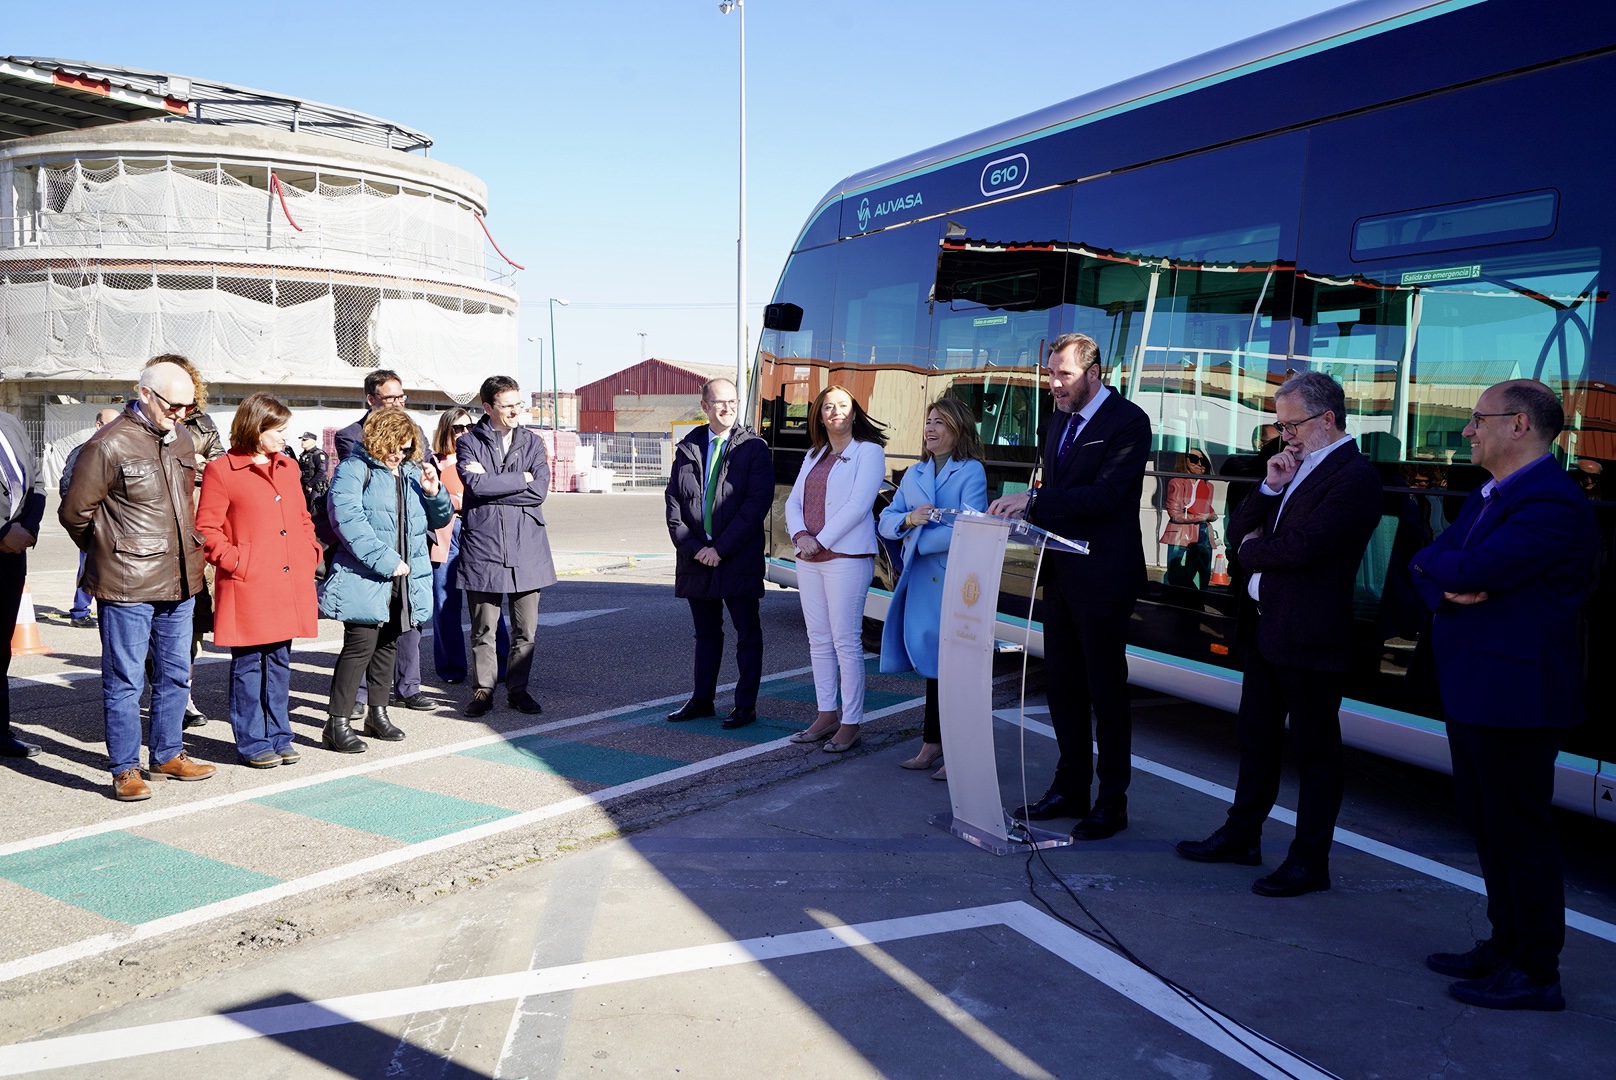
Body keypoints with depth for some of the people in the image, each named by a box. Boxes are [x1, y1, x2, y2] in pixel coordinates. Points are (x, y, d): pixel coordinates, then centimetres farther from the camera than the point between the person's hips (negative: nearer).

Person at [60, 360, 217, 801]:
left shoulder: (182, 439, 10)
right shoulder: (109, 445, -11)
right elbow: (74, 512, -4)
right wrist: (109, 552, 8)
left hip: (179, 581, 7)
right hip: (127, 584, -7)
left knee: (175, 674, 15)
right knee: (125, 679, 1)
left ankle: (167, 755, 29)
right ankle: (125, 769, 11)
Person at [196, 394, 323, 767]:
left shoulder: (289, 467, 15)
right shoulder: (221, 470, -4)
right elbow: (207, 529, -5)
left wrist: (311, 552, 8)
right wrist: (235, 561, -13)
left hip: (290, 582, 6)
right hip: (248, 586, -6)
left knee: (280, 662, 12)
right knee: (249, 664, 3)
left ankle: (278, 736, 22)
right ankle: (252, 742, 13)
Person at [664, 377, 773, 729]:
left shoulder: (754, 449, -3)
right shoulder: (687, 449, 10)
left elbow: (758, 503, -11)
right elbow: (673, 500, 7)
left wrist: (720, 549, -15)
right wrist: (691, 547, -6)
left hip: (739, 558, -4)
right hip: (696, 556, 4)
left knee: (748, 633, 3)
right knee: (706, 633, 14)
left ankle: (746, 705, 10)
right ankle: (701, 700, 23)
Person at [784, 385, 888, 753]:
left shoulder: (868, 451, -2)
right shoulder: (814, 456, 19)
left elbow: (859, 505, -13)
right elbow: (794, 501, 13)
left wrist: (822, 540, -14)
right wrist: (800, 536, -6)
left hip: (847, 557, -7)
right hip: (809, 558, 7)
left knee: (845, 642, -6)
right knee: (819, 640, 9)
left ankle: (851, 724, 0)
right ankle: (826, 716, 17)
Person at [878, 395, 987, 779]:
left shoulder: (971, 471, -5)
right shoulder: (913, 474, 15)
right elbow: (886, 521, 9)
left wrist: (919, 541, -11)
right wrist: (908, 520, -12)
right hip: (920, 581, 6)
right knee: (932, 662, 13)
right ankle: (933, 744, 21)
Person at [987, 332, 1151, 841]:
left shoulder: (1128, 421, -12)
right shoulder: (1057, 420, 14)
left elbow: (1108, 493, -23)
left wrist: (1033, 501, -27)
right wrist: (1022, 508, -1)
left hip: (1103, 577, -8)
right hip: (1060, 573, 8)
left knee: (1106, 690, 2)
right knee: (1062, 686, 14)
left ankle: (1112, 802, 14)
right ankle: (1070, 788, 27)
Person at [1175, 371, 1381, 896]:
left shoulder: (1355, 476, -14)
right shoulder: (1296, 467, 13)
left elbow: (1303, 547, -25)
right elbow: (1238, 531, 9)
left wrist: (1253, 549, -6)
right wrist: (1271, 487, -6)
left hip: (1309, 636, -9)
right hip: (1263, 628, 9)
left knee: (1315, 749, 4)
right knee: (1255, 736, 19)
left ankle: (1309, 861, 14)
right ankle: (1242, 835, 33)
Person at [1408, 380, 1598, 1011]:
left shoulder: (1552, 503, -18)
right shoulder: (1487, 497, 15)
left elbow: (1471, 570, -27)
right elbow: (1429, 565, 11)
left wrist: (1438, 565, -6)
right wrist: (1447, 588, -11)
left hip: (1513, 698, -10)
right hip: (1472, 693, 10)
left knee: (1520, 834, 0)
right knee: (1488, 827, 18)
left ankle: (1535, 974, 12)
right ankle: (1506, 947, 32)